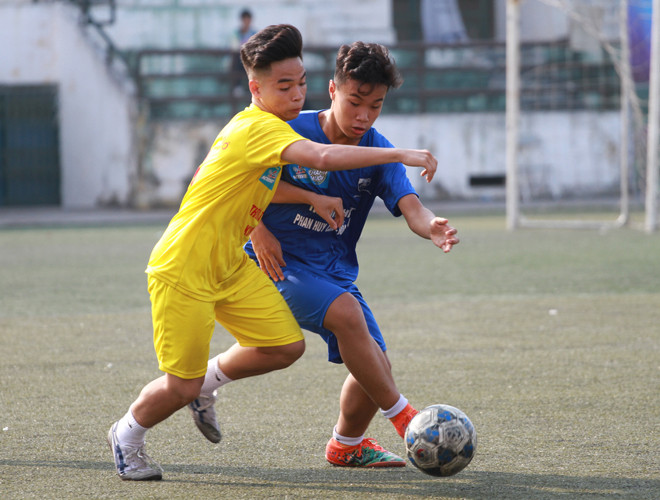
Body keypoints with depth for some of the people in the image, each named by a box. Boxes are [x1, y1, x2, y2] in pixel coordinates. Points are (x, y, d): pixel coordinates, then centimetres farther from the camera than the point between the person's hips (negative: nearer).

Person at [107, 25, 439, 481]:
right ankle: (127, 434, 26)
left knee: (287, 346, 0)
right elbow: (323, 157, -39)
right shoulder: (258, 128, -24)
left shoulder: (268, 128, 7)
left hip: (230, 267, 9)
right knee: (182, 386, -3)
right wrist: (400, 155, -38)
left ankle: (207, 382, 24)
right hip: (182, 269, -9)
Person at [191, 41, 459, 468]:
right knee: (347, 313, -31)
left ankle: (347, 444, 23)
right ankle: (403, 417, -21)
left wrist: (432, 227, -44)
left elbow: (409, 205, -21)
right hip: (279, 261, -5)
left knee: (376, 367, -5)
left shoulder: (378, 153, -4)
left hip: (336, 271, 5)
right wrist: (257, 231, -16)